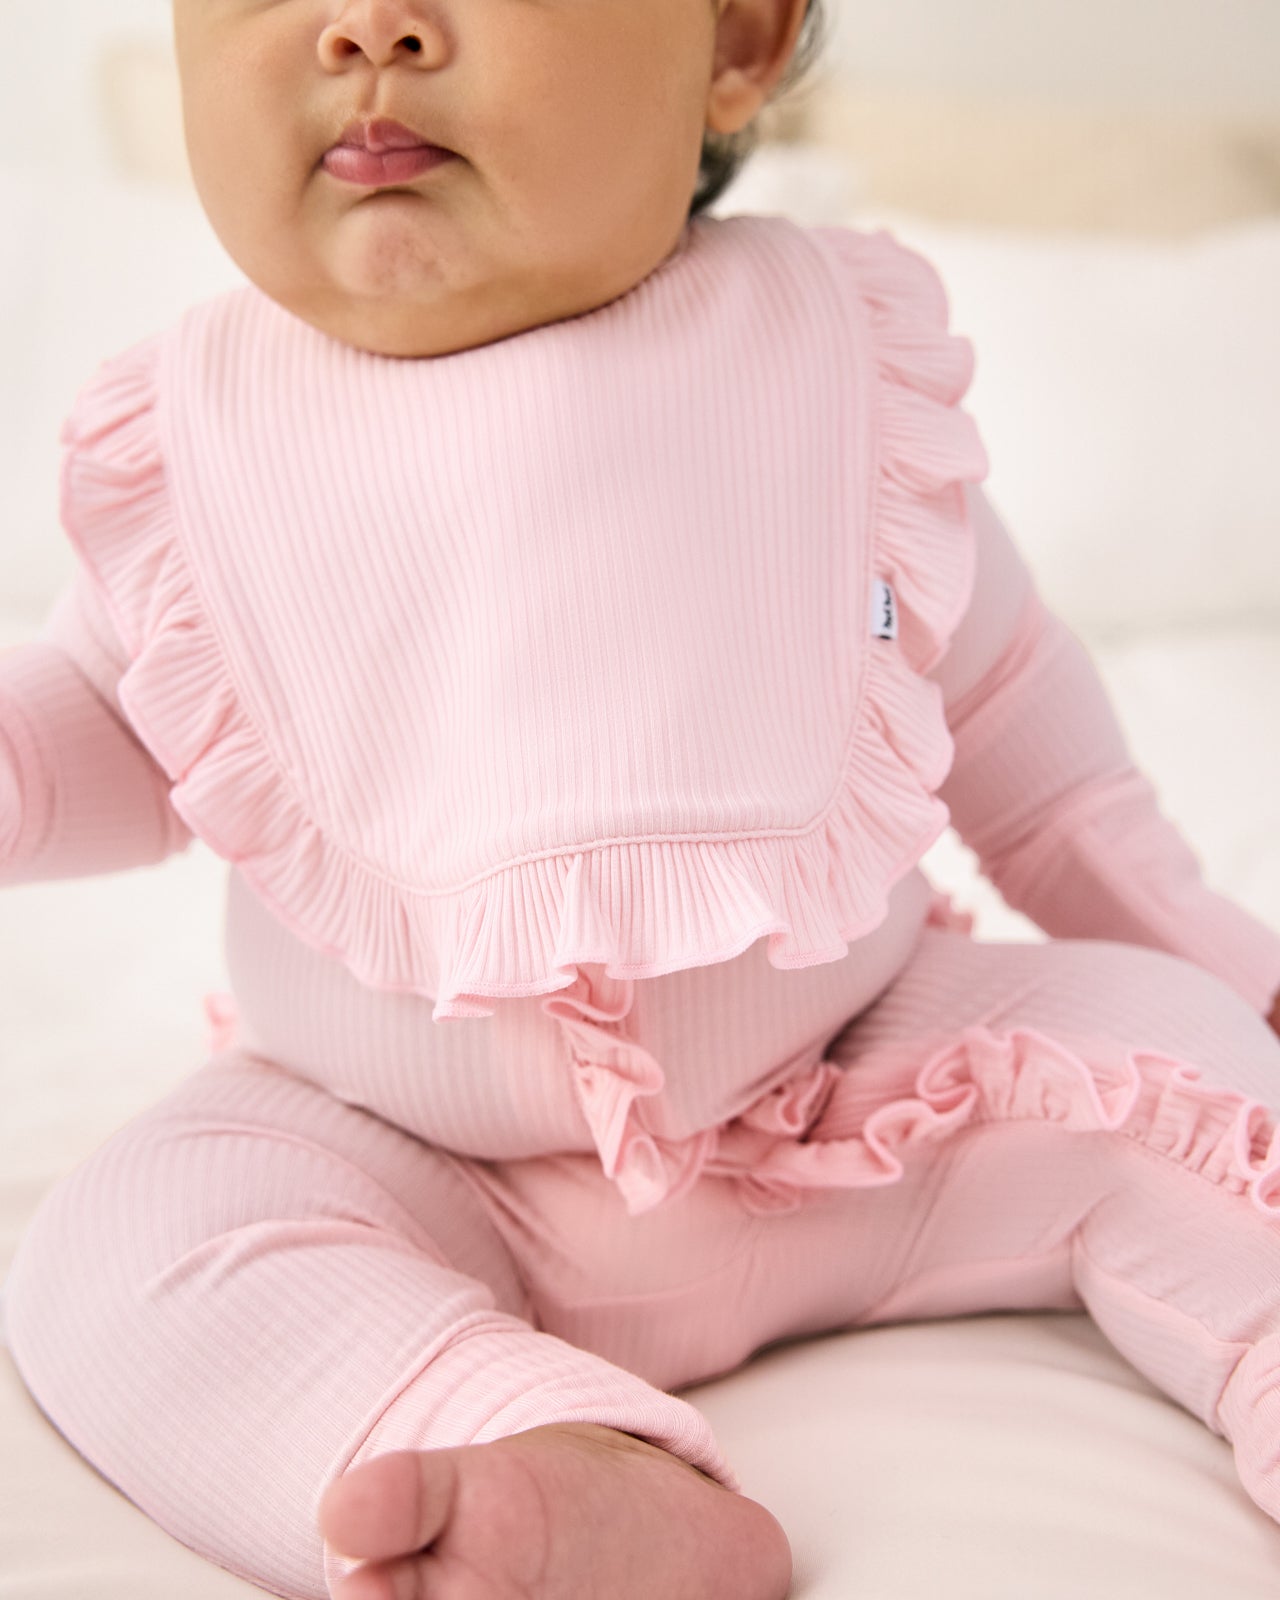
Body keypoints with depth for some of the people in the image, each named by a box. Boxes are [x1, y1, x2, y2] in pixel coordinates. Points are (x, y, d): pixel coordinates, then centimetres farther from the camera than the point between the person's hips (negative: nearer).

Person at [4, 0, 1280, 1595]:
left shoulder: (847, 349, -7)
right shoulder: (194, 439, -7)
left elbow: (1001, 692, 7)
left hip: (866, 1098, 0)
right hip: (390, 1151, 1)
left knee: (1149, 1048, -17)